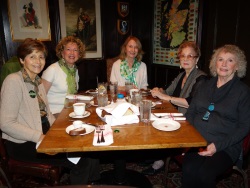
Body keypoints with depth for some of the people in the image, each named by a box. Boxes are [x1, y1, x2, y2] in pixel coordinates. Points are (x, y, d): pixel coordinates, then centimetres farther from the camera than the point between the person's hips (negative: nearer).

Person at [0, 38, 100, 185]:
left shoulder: (38, 82, 11)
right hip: (22, 145, -7)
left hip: (43, 137, 7)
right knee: (81, 161, -17)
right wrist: (40, 137, -20)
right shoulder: (13, 81, -14)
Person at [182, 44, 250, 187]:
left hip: (225, 147, -2)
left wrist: (218, 145, -13)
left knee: (205, 174, -29)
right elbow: (191, 112, 15)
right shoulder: (206, 85, 15)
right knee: (189, 170, -26)